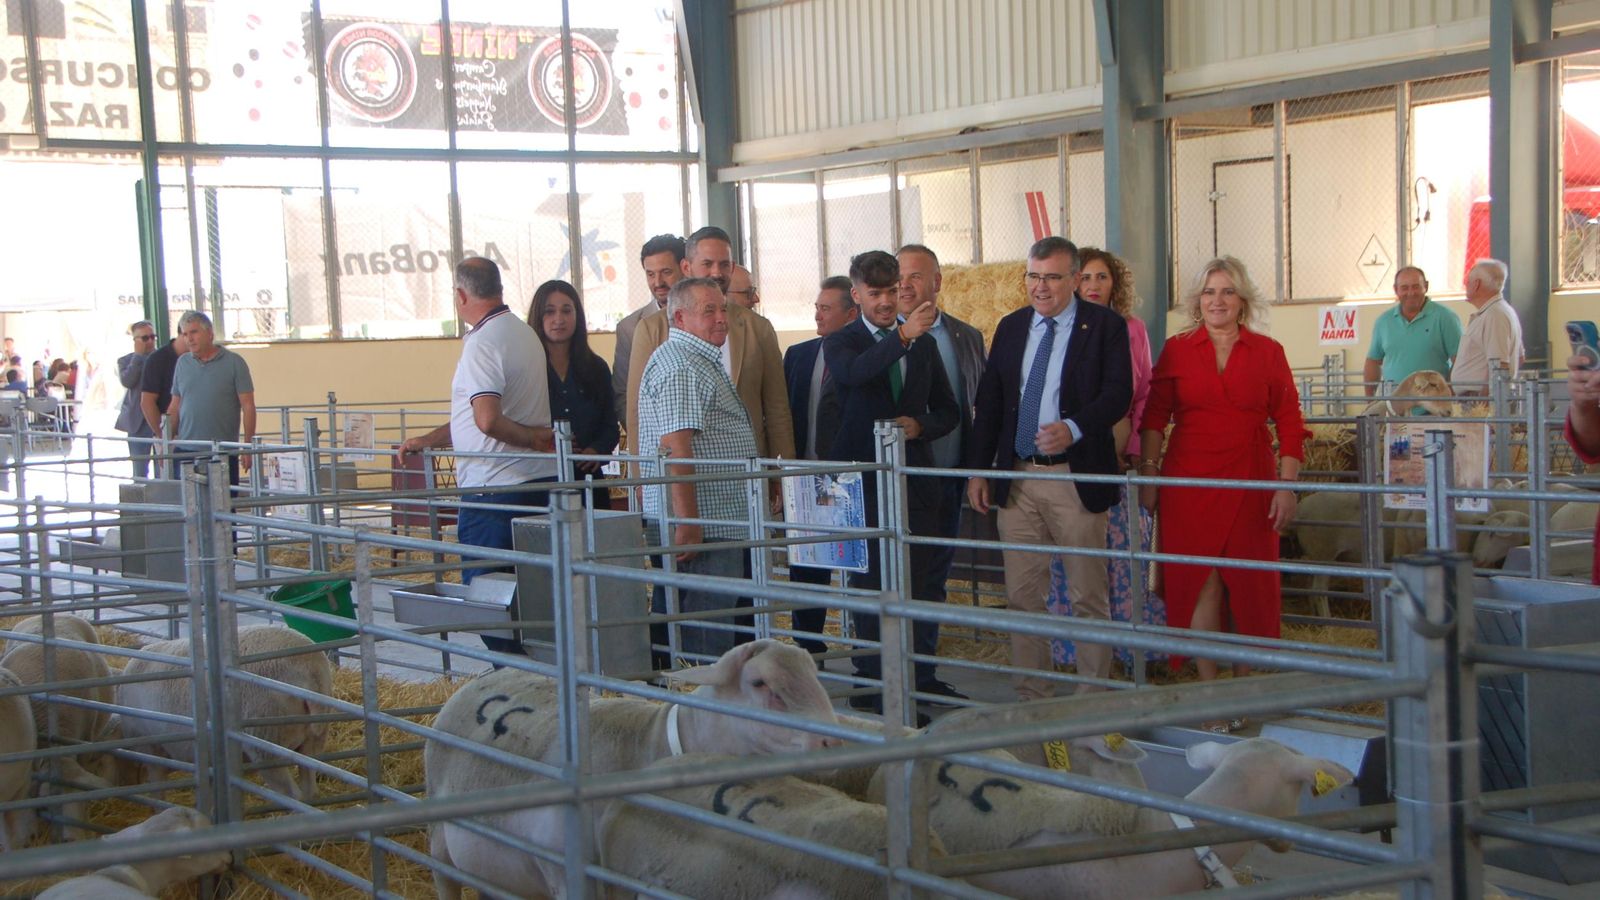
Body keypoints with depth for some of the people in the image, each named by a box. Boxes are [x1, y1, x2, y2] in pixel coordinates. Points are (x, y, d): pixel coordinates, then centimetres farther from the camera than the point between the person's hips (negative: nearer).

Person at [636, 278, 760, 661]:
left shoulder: (700, 360, 21)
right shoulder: (679, 365, -15)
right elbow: (675, 447, -23)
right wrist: (687, 522, -26)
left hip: (721, 522, 11)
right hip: (701, 524, -11)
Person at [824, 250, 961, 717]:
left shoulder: (924, 344, 13)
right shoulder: (840, 343, 0)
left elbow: (948, 410, 15)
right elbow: (854, 372, -25)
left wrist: (919, 425, -6)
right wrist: (902, 335, -37)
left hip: (916, 479, 4)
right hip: (863, 479, -4)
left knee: (924, 581, 6)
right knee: (870, 582, -1)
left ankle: (922, 675, 16)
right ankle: (873, 683, 5)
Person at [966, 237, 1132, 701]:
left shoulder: (1105, 326, -2)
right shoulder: (1010, 327, 12)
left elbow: (1118, 393, -12)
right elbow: (989, 402, 13)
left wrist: (1073, 429, -29)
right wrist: (978, 469, 7)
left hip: (1076, 477, -4)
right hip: (1016, 478, 5)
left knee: (1088, 596, 2)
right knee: (1022, 595, 9)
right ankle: (1032, 694, 18)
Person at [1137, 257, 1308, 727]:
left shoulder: (1268, 352, 4)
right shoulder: (1177, 350, 4)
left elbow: (1289, 422, 3)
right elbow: (1154, 416, 6)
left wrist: (1287, 486, -3)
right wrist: (1148, 474, 1)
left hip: (1250, 484, 1)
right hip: (1188, 482, 0)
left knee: (1249, 585, 5)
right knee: (1201, 584, -1)